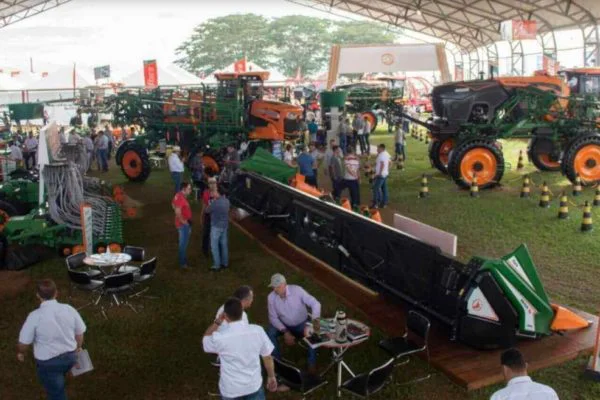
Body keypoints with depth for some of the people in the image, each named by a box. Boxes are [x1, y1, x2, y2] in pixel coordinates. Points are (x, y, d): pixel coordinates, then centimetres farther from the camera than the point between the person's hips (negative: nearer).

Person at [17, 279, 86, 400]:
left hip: (48, 362, -4)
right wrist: (78, 348, 19)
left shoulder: (35, 316, -23)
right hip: (70, 356, 4)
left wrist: (20, 353, 10)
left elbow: (24, 342, -13)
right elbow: (80, 333, 0)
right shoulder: (69, 309, -11)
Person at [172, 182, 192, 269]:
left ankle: (184, 260, 34)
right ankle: (183, 263, 12)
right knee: (183, 243, 2)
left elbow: (173, 204, 21)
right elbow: (178, 213, -32)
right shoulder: (181, 198, -27)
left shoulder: (179, 195, 5)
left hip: (185, 224, 10)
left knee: (184, 243, 21)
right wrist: (184, 222, -20)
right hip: (183, 225, -10)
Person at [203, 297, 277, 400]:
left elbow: (205, 340, 1)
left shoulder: (219, 337, -24)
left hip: (230, 389, -1)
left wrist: (217, 321, -1)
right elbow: (267, 357, -4)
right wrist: (271, 376, 11)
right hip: (254, 385, 2)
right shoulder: (258, 331, -17)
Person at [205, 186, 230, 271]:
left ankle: (216, 265, 7)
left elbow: (207, 211, -7)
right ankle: (225, 263, 25)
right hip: (225, 226, 7)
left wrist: (210, 204, 10)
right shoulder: (226, 201, -1)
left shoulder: (215, 203, -23)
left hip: (216, 227, -7)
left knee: (214, 246, 3)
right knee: (224, 244, 16)